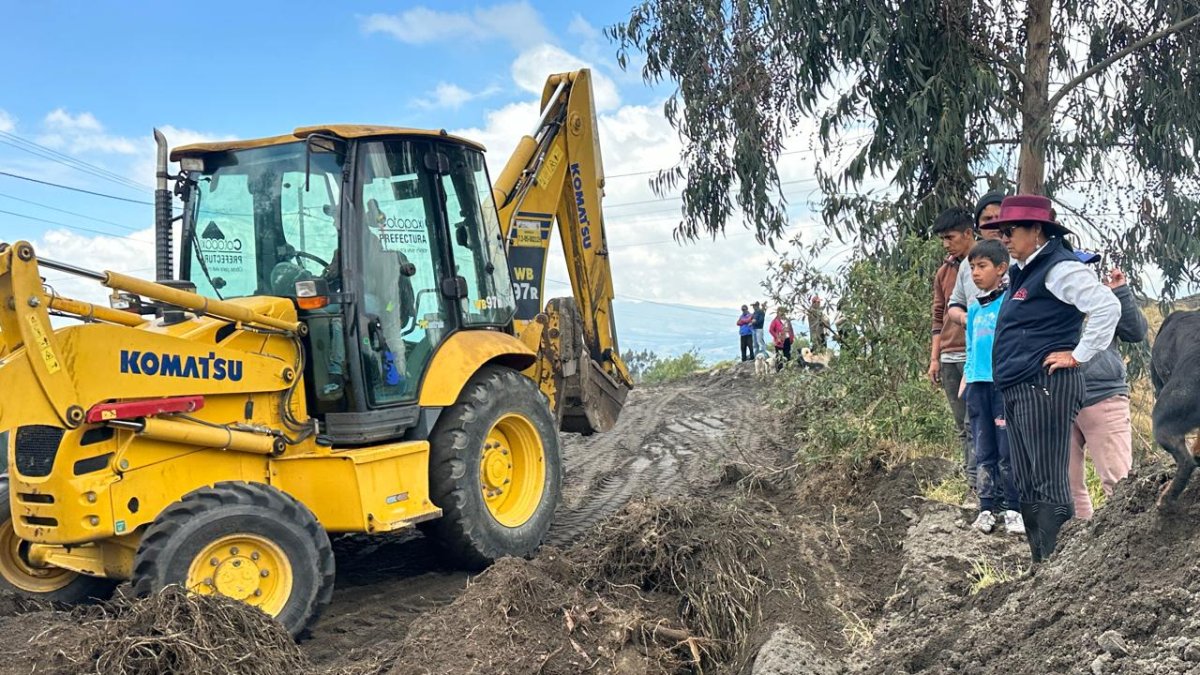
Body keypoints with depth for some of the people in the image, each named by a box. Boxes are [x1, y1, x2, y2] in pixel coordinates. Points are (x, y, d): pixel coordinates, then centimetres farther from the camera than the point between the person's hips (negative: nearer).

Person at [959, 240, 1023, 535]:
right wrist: (966, 379, 16)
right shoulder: (974, 307, 15)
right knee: (984, 452, 9)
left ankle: (1013, 509, 6)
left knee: (1008, 451, -3)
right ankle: (987, 508, 15)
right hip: (978, 385, 6)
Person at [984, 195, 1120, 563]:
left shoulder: (1058, 268, -10)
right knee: (1026, 486, 13)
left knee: (1049, 484, -7)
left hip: (1044, 387, -10)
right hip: (1018, 390, 10)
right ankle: (1041, 567, 21)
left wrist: (1078, 355, -16)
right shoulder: (1023, 272, 18)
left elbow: (1107, 307, -21)